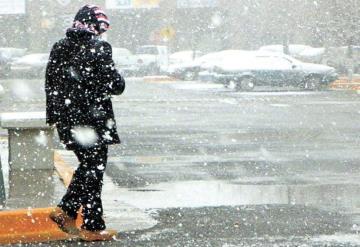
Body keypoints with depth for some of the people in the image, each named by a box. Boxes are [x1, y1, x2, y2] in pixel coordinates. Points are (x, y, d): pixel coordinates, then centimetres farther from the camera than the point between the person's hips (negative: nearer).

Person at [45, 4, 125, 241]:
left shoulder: (59, 48, 6)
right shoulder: (99, 49, -14)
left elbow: (50, 84, 10)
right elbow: (116, 85, -14)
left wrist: (53, 117, 18)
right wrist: (118, 79, 10)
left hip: (67, 118, 6)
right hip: (93, 119, -6)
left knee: (88, 165, 22)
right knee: (94, 169, 3)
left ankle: (66, 210, 16)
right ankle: (93, 227, 8)